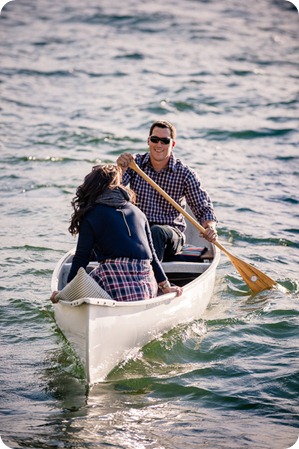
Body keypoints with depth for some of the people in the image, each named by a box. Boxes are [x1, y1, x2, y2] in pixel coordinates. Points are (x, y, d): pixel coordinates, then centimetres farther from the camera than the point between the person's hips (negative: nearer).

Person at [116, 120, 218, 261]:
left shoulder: (184, 174, -1)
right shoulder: (135, 163, 4)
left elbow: (203, 208, 2)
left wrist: (210, 227, -20)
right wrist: (121, 169, -27)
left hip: (171, 233, -1)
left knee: (156, 232, -36)